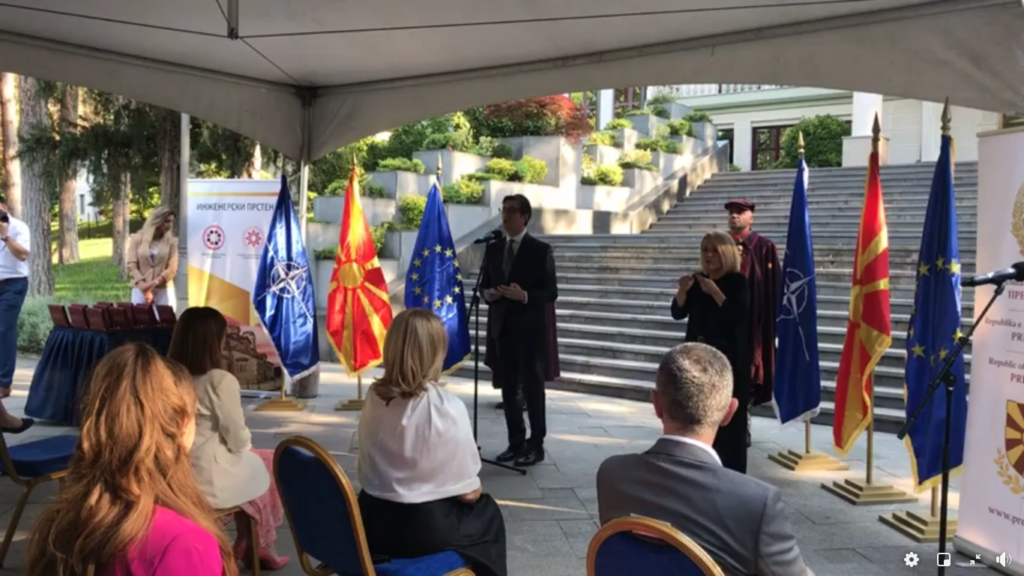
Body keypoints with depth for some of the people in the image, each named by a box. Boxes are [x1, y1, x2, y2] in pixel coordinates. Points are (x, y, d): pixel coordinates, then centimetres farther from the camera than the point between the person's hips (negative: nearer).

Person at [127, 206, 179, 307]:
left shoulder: (171, 241, 3)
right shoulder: (137, 238, 4)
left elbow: (172, 268, -3)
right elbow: (131, 265, -1)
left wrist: (154, 283, -17)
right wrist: (143, 286, -15)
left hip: (164, 290, 0)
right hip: (140, 290, 0)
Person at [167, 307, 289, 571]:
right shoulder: (221, 380, -18)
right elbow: (238, 441, -13)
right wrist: (245, 445, 10)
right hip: (208, 479, -7)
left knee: (251, 462, 26)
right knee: (268, 462, 19)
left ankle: (250, 545, 31)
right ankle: (259, 546, 33)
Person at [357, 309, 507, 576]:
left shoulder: (374, 397, -5)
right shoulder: (447, 407, -22)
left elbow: (369, 470, 7)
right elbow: (467, 491, -14)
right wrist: (475, 491, 7)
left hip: (372, 522, 6)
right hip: (425, 528, -5)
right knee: (487, 512, 24)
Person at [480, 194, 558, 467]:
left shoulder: (541, 250, -5)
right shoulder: (493, 249, 11)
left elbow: (551, 292, -7)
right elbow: (484, 283, 16)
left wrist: (525, 296, -23)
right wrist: (487, 293, -6)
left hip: (530, 330, -5)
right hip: (502, 329, 5)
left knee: (532, 388, 2)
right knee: (508, 388, 10)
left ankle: (536, 445, 11)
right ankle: (516, 443, 21)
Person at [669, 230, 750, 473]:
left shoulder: (738, 282, -8)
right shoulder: (697, 281, 6)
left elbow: (739, 316, -20)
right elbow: (678, 313, 1)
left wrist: (715, 292, -25)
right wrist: (682, 291, -17)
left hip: (730, 358, -5)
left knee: (729, 418, -2)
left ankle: (731, 472, 6)